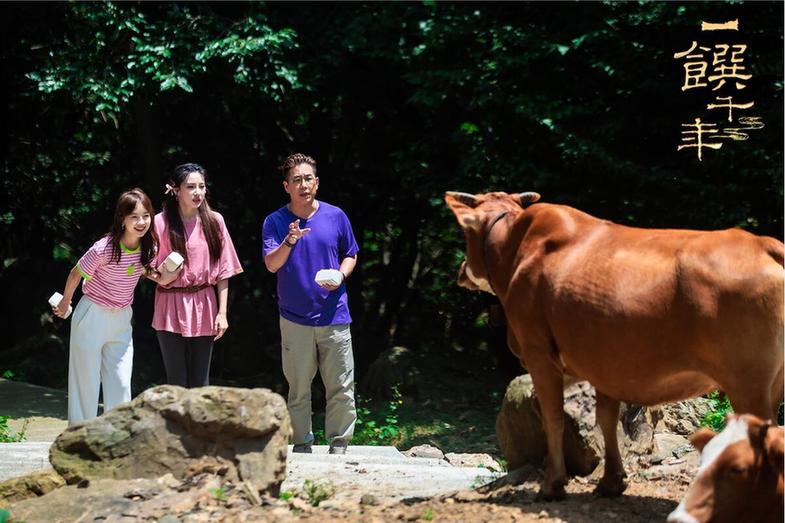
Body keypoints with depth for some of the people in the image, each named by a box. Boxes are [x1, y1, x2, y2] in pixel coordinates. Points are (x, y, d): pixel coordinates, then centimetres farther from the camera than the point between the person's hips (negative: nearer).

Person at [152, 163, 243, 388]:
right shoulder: (161, 222, -5)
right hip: (171, 309, -2)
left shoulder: (214, 221, 1)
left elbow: (223, 270, 4)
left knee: (200, 383, 6)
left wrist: (222, 312, -1)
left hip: (203, 309, 2)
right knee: (176, 384, 1)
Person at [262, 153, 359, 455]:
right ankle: (301, 444, 15)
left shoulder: (335, 217, 3)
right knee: (298, 388, 5)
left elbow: (350, 255, 14)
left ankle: (339, 445, 10)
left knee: (341, 388, 0)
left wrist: (340, 276, -7)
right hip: (294, 319, -1)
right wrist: (289, 241, -30)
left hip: (334, 315, 1)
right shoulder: (275, 222, -1)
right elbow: (271, 264, -12)